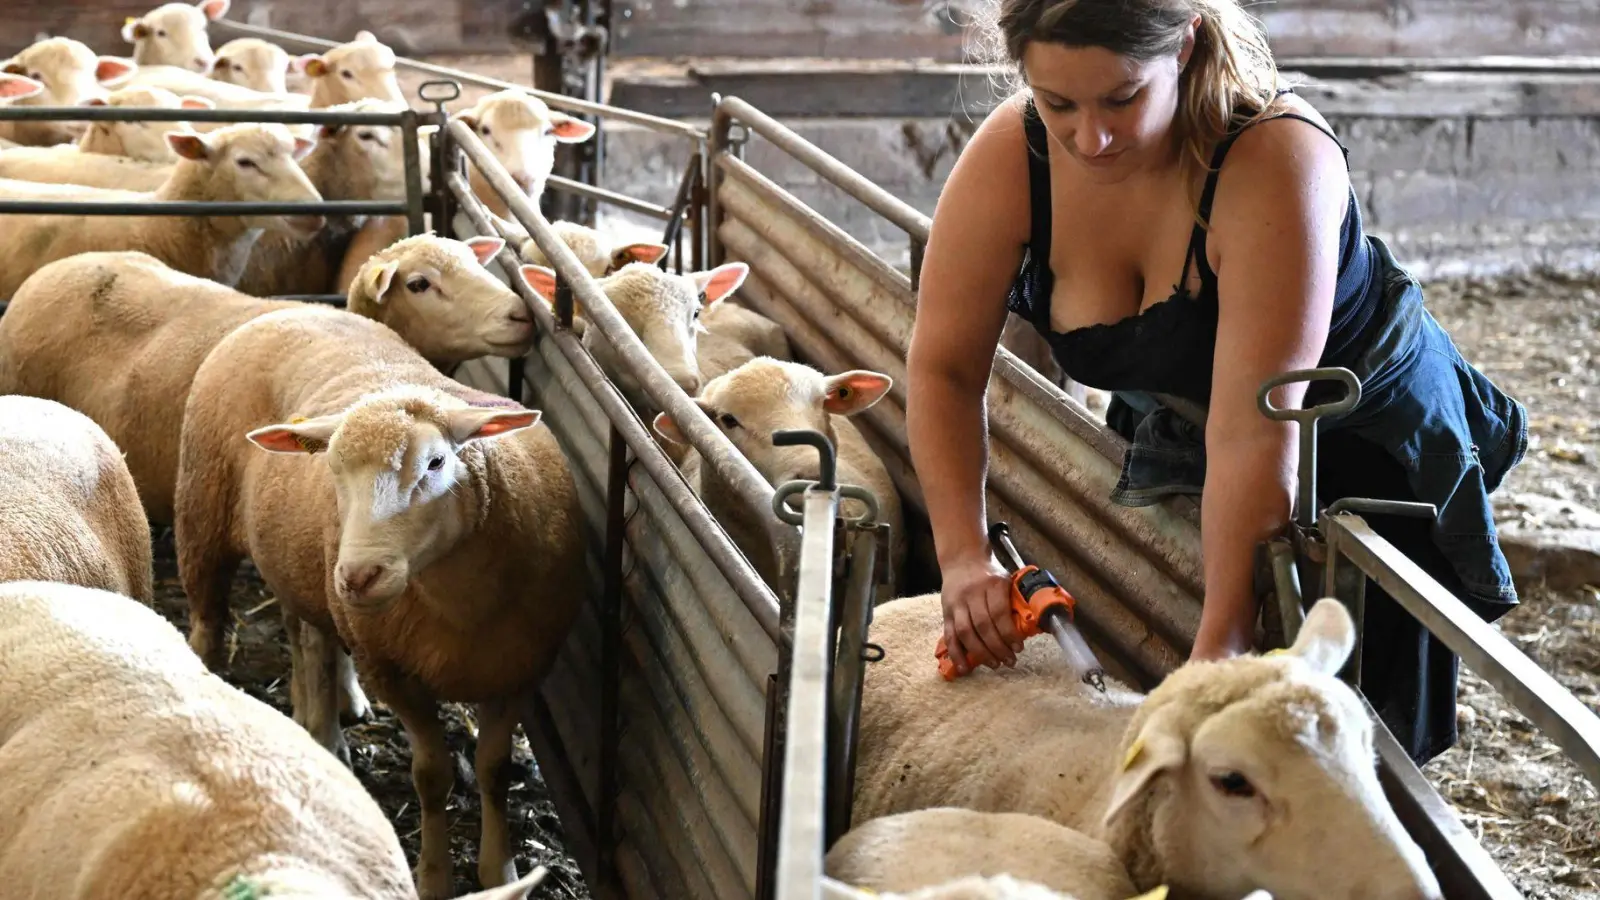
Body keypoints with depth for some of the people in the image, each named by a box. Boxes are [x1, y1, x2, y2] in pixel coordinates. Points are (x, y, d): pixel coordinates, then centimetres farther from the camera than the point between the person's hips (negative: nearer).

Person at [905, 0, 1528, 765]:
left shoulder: (1276, 161, -37)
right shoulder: (1009, 158, -22)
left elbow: (1252, 436, -39)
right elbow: (944, 368, -16)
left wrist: (1220, 648, -38)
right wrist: (963, 553, -27)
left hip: (1367, 444, -4)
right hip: (1174, 440, 4)